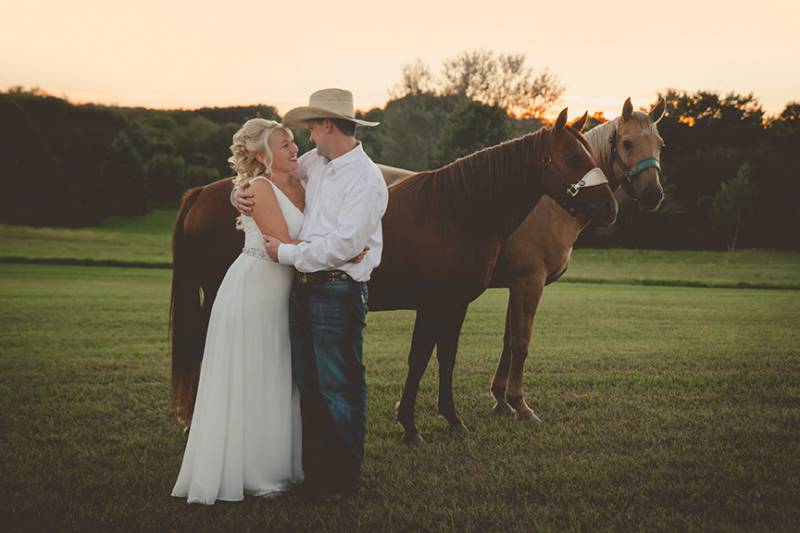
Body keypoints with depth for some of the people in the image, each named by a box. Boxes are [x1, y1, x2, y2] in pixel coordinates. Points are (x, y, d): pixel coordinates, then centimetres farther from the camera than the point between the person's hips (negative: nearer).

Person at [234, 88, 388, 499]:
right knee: (307, 384, 13)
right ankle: (313, 470, 24)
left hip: (339, 292, -8)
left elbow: (342, 245, -21)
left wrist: (286, 252, -13)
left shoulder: (366, 180, -13)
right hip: (304, 288, 8)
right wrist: (242, 192, 8)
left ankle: (342, 479, 13)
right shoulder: (316, 162, 12)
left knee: (339, 389, 1)